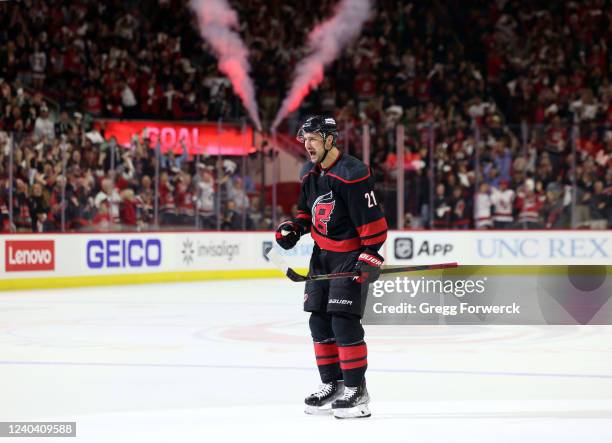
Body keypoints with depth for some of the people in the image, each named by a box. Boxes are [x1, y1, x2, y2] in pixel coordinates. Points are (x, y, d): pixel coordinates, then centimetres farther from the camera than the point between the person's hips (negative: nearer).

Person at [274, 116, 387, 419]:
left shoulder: (352, 174, -19)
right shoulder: (309, 174, 8)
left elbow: (372, 219, -20)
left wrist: (370, 255, -24)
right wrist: (293, 227, 4)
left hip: (351, 255, -9)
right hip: (322, 254, 9)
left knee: (344, 320, -13)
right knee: (319, 320, 8)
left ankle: (356, 389, -6)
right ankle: (332, 384, 17)